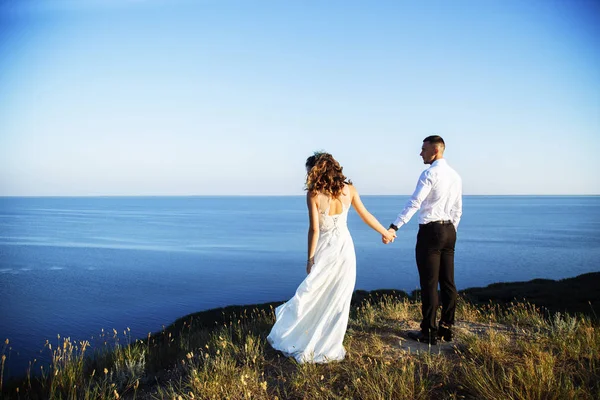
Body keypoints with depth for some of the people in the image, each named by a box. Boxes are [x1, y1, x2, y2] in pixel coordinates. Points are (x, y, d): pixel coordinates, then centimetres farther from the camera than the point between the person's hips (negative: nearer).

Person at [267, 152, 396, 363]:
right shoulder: (348, 189, 0)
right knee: (339, 300, 9)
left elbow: (314, 229, -13)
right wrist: (386, 233, 24)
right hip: (345, 246, 3)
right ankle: (330, 348, 17)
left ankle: (295, 342, 19)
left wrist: (310, 258, -4)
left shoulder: (313, 194, -12)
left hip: (325, 250, -3)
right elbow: (366, 216, 9)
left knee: (312, 297, 8)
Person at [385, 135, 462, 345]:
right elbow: (458, 210, 17)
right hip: (449, 231, 8)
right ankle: (446, 328, 20)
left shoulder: (430, 174, -12)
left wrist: (393, 227, -24)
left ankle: (429, 332, 4)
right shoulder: (455, 176, 14)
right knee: (448, 282, 11)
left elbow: (414, 203, -21)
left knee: (429, 283, -2)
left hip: (431, 231, -8)